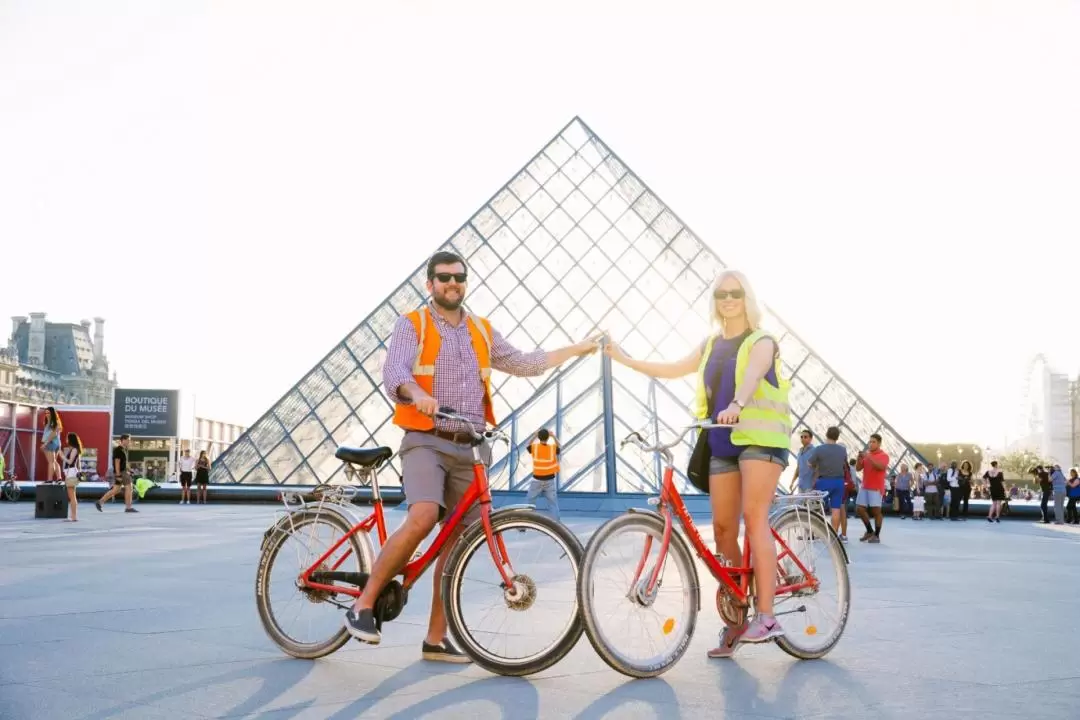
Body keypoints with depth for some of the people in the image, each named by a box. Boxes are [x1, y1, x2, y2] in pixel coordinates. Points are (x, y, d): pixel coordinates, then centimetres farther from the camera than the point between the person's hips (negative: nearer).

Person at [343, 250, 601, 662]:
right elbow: (393, 372, -16)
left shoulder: (482, 332, 16)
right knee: (423, 518, -27)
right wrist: (417, 394, -39)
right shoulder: (411, 326, 0)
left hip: (470, 449, 5)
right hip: (426, 442, -5)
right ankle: (364, 605, -12)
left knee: (458, 540, 4)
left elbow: (523, 364, 24)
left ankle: (436, 639, 14)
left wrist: (576, 350, 24)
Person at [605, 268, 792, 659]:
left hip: (759, 437, -6)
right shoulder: (711, 345, 19)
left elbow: (752, 374, -19)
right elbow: (673, 369, 22)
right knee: (723, 527, 1)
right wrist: (625, 359, 16)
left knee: (754, 517, -19)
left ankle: (765, 616, -19)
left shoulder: (761, 341, 1)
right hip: (723, 441, 6)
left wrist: (737, 403, -40)